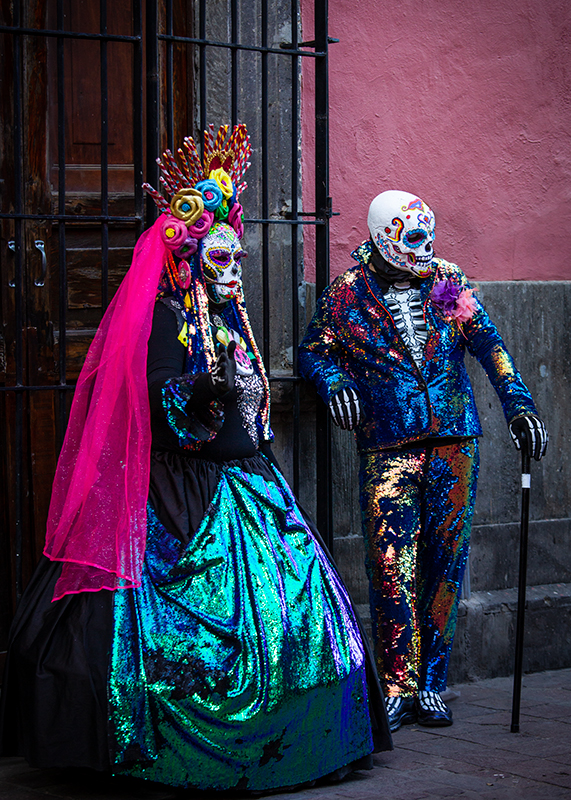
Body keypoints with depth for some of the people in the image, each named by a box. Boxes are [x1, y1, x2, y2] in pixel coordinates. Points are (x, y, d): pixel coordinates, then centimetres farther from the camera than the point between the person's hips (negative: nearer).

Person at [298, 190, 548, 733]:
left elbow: (488, 343, 4)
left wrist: (517, 403, -7)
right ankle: (397, 688, 0)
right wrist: (334, 380, -11)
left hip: (454, 443, 3)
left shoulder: (448, 283, 8)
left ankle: (431, 684, 13)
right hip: (388, 446, -3)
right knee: (391, 565, -9)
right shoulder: (347, 296, 2)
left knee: (444, 561, 4)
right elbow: (313, 351, 11)